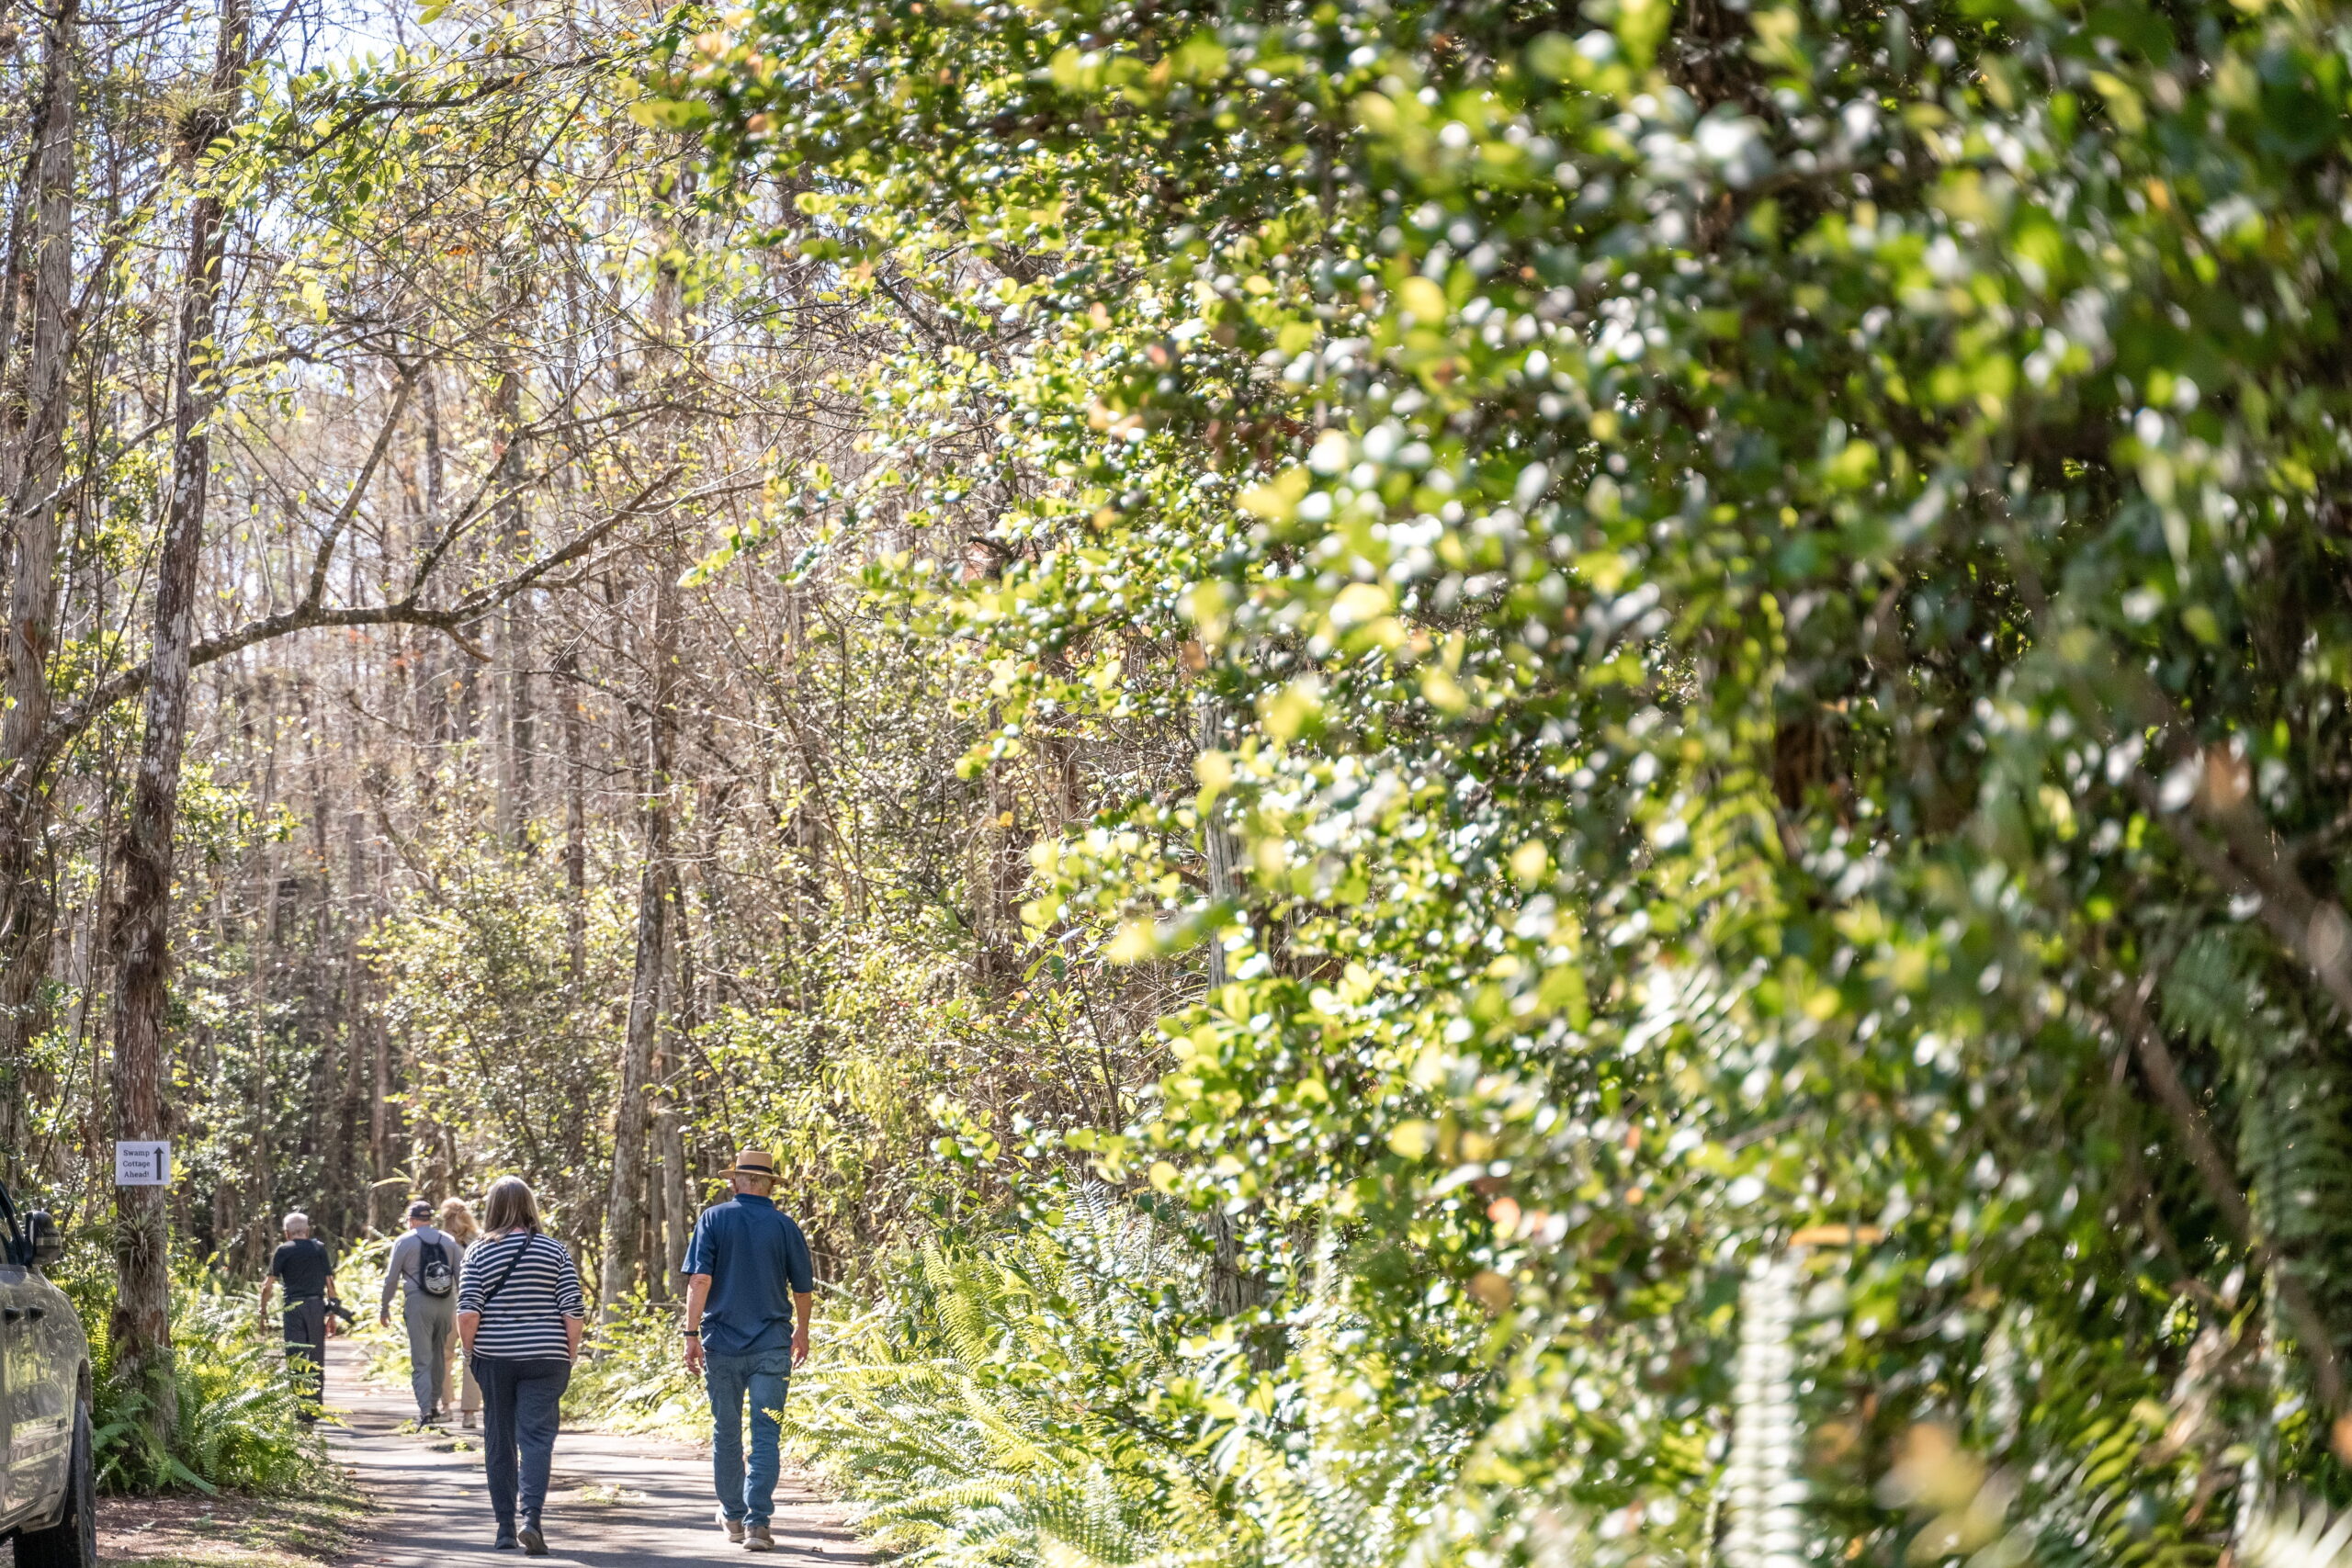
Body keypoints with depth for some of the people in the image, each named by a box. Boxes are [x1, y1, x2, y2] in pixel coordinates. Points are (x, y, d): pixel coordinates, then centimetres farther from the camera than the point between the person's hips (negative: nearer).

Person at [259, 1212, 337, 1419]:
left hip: (293, 1307, -2)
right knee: (316, 1359, 9)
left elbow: (268, 1285, -2)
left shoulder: (283, 1250, 3)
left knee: (296, 1358, 0)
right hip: (317, 1305, 2)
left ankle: (300, 1408, -7)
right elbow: (330, 1283, 8)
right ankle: (316, 1407, 10)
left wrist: (263, 1312, 5)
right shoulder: (320, 1248, 9)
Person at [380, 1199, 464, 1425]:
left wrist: (384, 1307, 13)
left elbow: (391, 1278, 2)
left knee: (421, 1361, -4)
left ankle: (425, 1410, -14)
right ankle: (434, 1404, 24)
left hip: (418, 1304, -3)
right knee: (440, 1356, 18)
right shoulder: (449, 1241, 9)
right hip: (446, 1304, 3)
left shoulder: (404, 1242, 0)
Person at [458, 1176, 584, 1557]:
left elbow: (468, 1312, -8)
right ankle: (530, 1516, -22)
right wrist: (569, 1355, 8)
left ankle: (505, 1527, 15)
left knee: (499, 1440, 10)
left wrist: (470, 1351, 6)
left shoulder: (478, 1252, 0)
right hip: (544, 1358, -1)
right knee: (537, 1437, -3)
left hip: (493, 1358, 1)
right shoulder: (554, 1251, 0)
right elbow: (573, 1313, -3)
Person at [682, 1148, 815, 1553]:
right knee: (766, 1437, -1)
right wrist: (801, 1330, 25)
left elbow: (700, 1280, -10)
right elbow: (803, 1289, 8)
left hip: (721, 1344, 1)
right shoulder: (784, 1226, 1)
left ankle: (733, 1516, 26)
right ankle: (757, 1522, -11)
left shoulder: (713, 1220, -1)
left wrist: (691, 1334, -9)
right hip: (771, 1347, -1)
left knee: (726, 1433, 14)